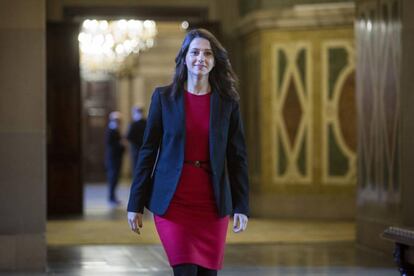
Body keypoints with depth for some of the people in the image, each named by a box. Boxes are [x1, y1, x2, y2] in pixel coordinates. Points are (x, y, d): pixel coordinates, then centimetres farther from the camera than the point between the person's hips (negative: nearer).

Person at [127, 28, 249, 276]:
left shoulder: (228, 102, 4)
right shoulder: (164, 97, 1)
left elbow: (238, 157, 5)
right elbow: (148, 151, 2)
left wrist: (241, 206, -1)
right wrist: (135, 204, 0)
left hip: (212, 203, 2)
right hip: (173, 201, -2)